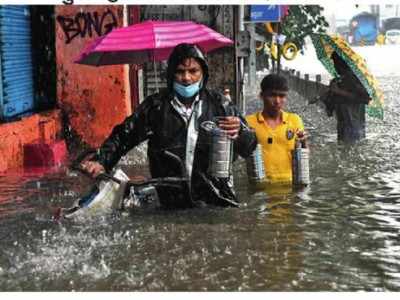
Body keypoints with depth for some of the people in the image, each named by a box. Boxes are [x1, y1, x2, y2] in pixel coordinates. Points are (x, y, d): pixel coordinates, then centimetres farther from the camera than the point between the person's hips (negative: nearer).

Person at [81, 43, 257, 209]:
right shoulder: (155, 106, 7)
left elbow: (249, 147, 4)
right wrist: (102, 162, 3)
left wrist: (239, 133, -18)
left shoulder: (218, 104, 6)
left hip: (217, 201, 0)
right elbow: (123, 135, 17)